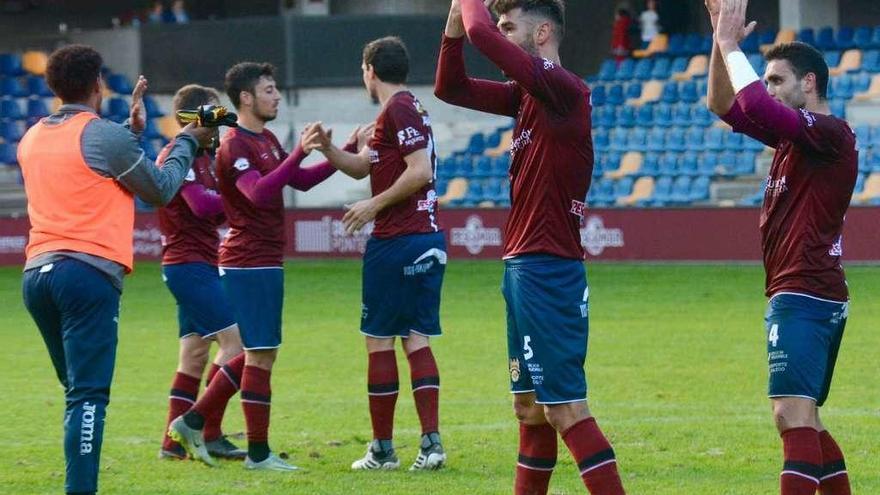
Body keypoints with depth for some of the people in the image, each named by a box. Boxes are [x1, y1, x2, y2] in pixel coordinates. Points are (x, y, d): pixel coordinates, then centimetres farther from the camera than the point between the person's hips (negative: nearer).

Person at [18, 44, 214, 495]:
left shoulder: (32, 139, 15)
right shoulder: (104, 136, -7)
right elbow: (161, 189, 4)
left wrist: (133, 131, 32)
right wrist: (187, 143, 20)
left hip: (37, 272, 7)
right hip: (89, 272, -7)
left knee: (78, 390, 18)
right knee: (88, 395, -10)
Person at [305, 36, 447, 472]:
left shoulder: (398, 110, -12)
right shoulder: (409, 108, 19)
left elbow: (420, 171, -21)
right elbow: (361, 166, 23)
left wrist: (375, 205, -14)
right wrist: (327, 148, 7)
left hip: (395, 241, -9)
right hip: (427, 238, 9)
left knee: (379, 341, 0)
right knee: (416, 339, 6)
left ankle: (383, 449, 3)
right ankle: (431, 442, -3)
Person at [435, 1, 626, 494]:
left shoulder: (564, 90, -15)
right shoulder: (528, 95, 12)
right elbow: (451, 88, 18)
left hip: (548, 272, -10)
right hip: (525, 269, 10)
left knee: (566, 409, -11)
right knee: (530, 407, 16)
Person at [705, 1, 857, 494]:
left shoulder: (831, 134, -12)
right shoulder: (796, 135, 17)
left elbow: (754, 106, -26)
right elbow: (724, 105, 22)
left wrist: (730, 45, -14)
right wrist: (723, 43, 9)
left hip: (804, 296, -11)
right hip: (804, 297, 11)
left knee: (794, 414, -19)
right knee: (803, 420, 16)